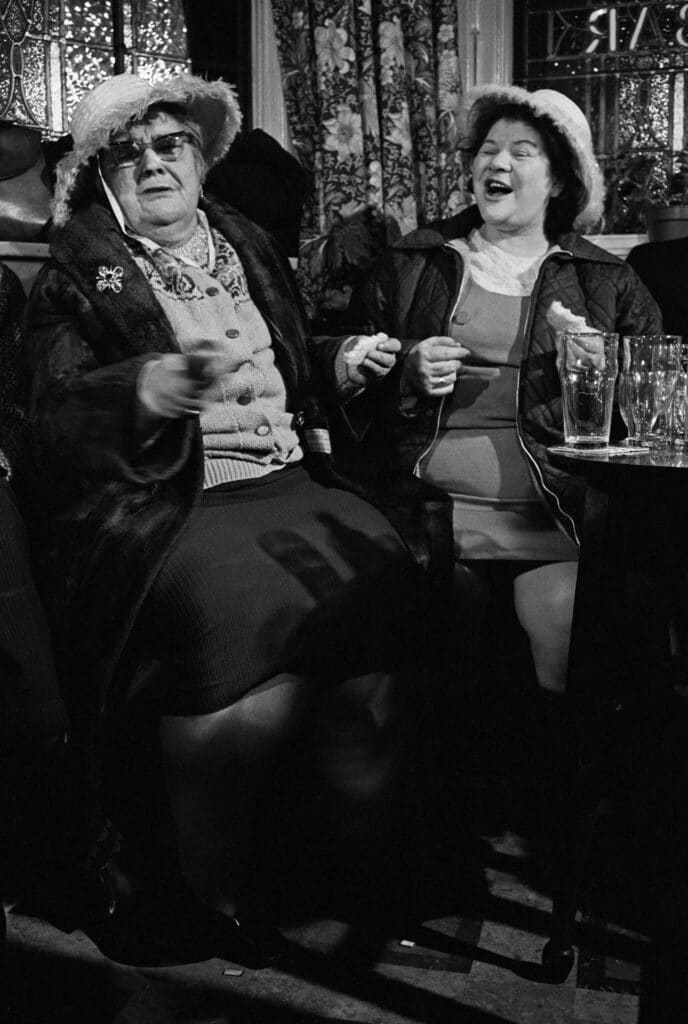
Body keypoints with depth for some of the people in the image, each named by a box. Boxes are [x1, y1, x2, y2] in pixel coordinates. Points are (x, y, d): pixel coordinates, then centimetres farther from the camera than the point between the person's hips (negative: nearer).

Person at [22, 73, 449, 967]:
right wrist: (163, 385, -26)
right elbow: (59, 411, -9)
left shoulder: (251, 250, 21)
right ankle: (219, 890, -5)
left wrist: (346, 369, 13)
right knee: (248, 642, -30)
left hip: (291, 483, 5)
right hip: (161, 506, -5)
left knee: (391, 582, -19)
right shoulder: (77, 275, 6)